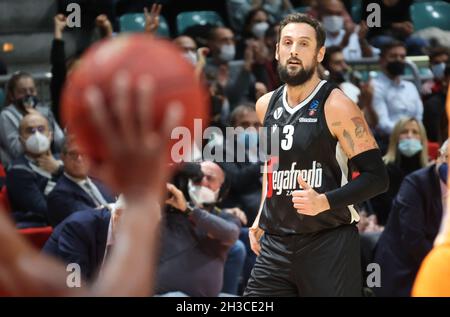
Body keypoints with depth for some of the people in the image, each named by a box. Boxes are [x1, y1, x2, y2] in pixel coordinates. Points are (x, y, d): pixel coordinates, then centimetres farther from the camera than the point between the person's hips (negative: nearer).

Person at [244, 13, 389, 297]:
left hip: (329, 245, -6)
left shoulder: (336, 107, -10)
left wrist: (325, 202, -25)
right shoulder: (266, 106, 10)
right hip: (275, 245, 6)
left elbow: (376, 177, -12)